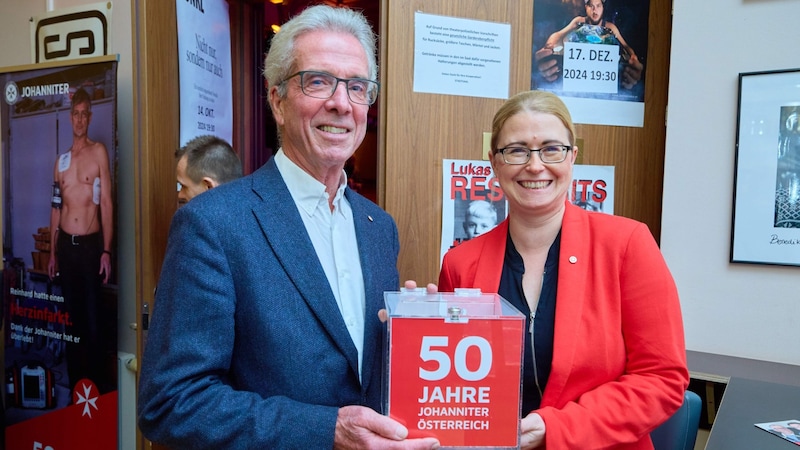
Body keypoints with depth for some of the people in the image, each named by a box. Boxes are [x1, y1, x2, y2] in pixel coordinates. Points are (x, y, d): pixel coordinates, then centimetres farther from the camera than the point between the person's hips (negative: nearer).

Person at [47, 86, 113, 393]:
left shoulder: (99, 151, -4)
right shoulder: (61, 160, 11)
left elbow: (107, 202, -8)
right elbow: (55, 207, 14)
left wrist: (107, 250, -12)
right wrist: (52, 252, 12)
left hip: (91, 243, -5)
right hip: (65, 244, 5)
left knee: (92, 315, -1)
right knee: (70, 313, 12)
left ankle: (98, 377, 12)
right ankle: (74, 375, 25)